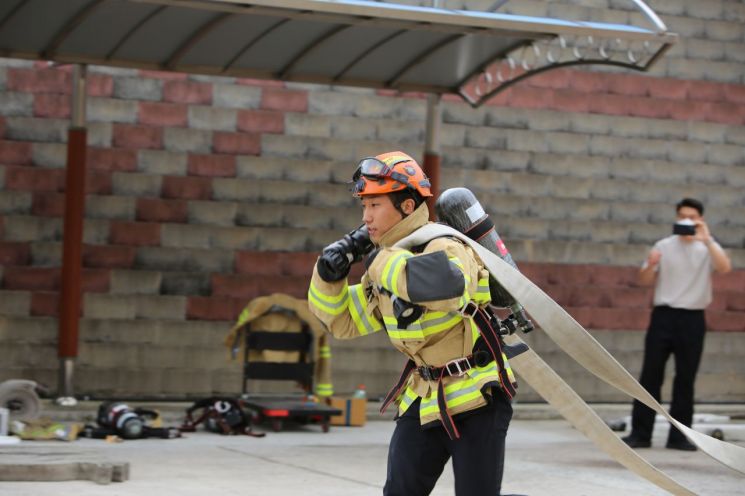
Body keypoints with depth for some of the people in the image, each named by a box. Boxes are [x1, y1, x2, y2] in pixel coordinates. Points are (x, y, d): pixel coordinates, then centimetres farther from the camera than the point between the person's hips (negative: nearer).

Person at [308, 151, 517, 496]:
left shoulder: (445, 248, -19)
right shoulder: (386, 266, 5)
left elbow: (445, 284, -45)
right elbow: (342, 322, 15)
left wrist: (383, 262, -31)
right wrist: (328, 274, -4)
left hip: (477, 398, -7)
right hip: (424, 400, 7)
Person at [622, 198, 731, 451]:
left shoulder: (708, 247, 3)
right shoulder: (664, 246, 7)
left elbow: (725, 267, -17)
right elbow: (644, 280, 8)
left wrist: (706, 239, -26)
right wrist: (651, 265, -14)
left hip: (693, 318, -1)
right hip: (664, 315, 1)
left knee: (685, 379, 3)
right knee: (650, 375, -2)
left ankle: (679, 436, 9)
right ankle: (640, 433, 1)